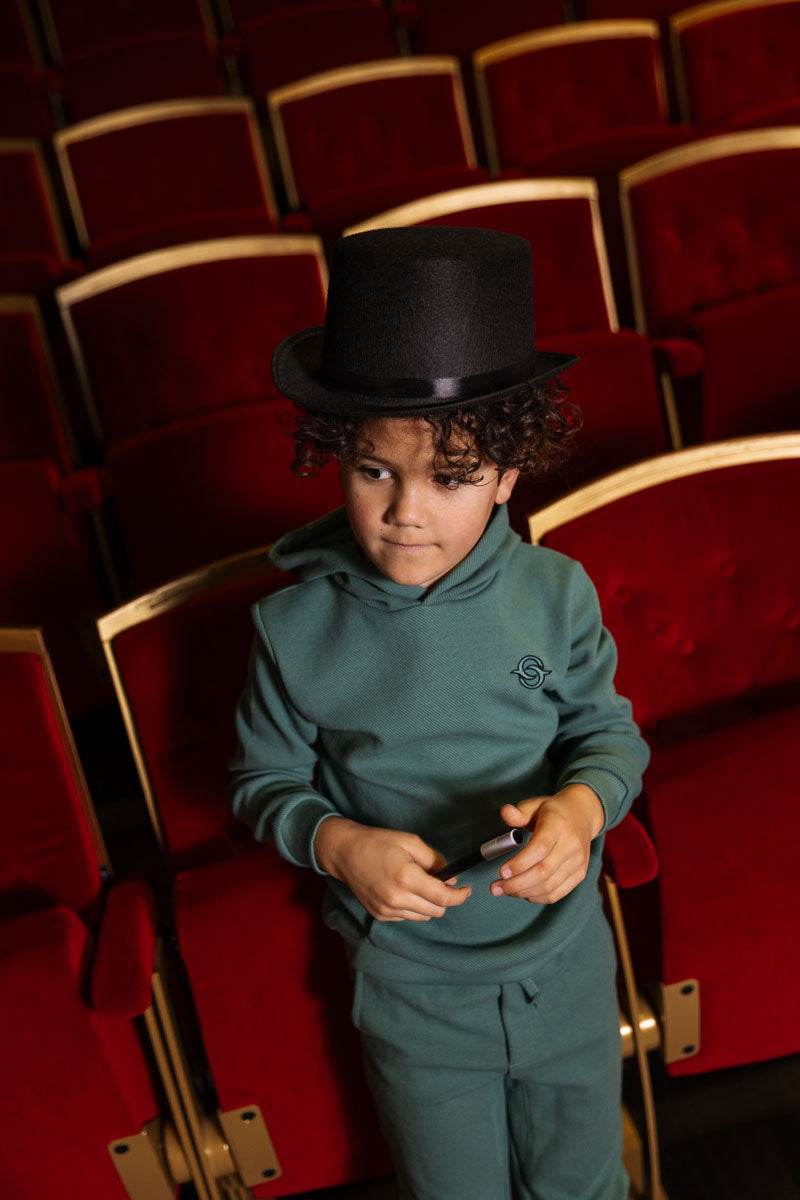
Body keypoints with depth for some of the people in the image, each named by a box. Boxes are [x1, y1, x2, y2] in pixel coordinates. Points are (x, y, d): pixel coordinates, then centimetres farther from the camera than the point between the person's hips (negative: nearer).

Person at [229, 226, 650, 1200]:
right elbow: (265, 782, -4)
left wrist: (580, 808, -24)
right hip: (410, 982, -1)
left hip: (565, 959, 1)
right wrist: (337, 845, -23)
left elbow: (610, 733, -3)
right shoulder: (296, 627, -17)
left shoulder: (556, 594, -14)